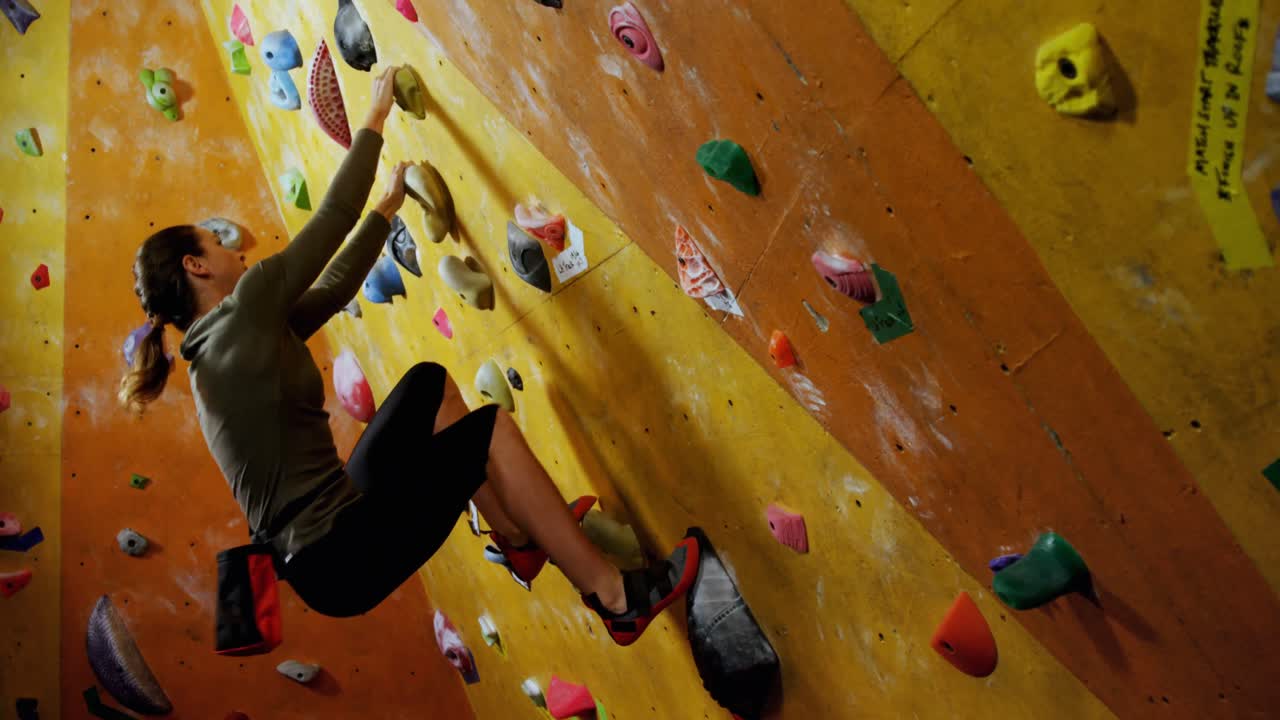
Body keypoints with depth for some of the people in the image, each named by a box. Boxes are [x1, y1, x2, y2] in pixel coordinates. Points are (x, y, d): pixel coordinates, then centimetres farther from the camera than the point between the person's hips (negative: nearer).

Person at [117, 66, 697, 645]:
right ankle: (615, 598, 2)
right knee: (490, 430, -6)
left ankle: (519, 539, 18)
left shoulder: (219, 344, 14)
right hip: (338, 557, -10)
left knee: (431, 382, 13)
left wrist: (389, 206, 28)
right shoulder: (244, 309, -12)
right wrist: (378, 112, 7)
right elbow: (335, 211, -5)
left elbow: (336, 286, 20)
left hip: (322, 543, 10)